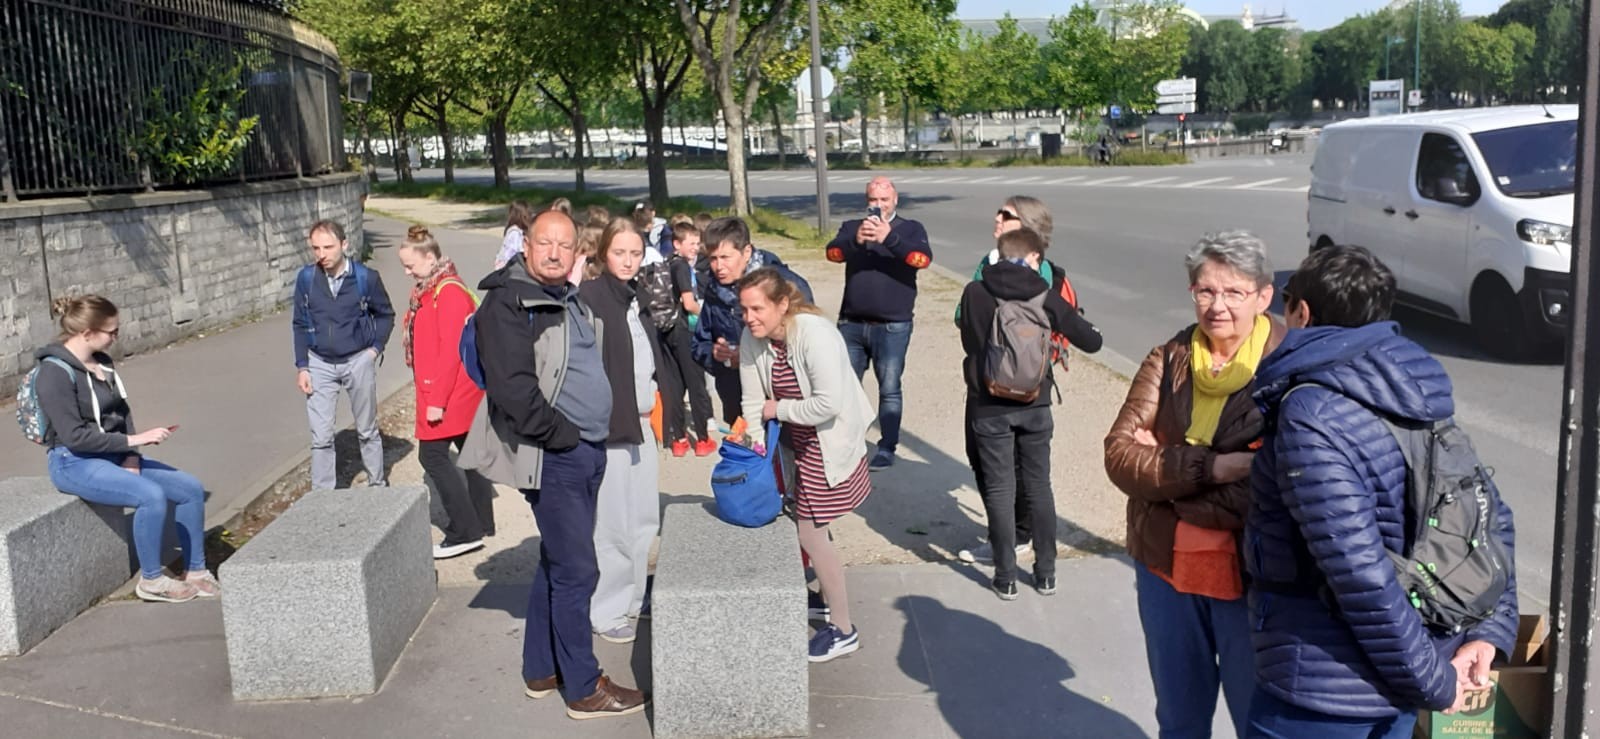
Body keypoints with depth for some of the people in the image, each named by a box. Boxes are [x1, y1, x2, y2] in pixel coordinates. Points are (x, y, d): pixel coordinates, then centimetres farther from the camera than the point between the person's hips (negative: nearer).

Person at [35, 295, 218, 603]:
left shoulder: (103, 364, 7)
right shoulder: (56, 372, -16)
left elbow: (123, 414, 10)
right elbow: (74, 436, -21)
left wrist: (131, 456, -5)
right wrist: (134, 440, -23)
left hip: (115, 455, 8)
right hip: (75, 463, -8)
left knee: (190, 488, -5)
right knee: (151, 495, -30)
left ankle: (196, 572, 5)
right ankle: (151, 581, -12)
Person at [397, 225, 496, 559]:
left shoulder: (449, 292, -17)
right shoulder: (429, 290, 13)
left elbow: (450, 351, -22)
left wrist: (437, 400, -22)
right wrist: (432, 394, 13)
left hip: (452, 390, -10)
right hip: (462, 392, 10)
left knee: (433, 455, -7)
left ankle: (465, 532, -4)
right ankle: (481, 522, 23)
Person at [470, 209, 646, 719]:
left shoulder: (568, 298, 15)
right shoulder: (508, 302, -14)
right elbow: (512, 386, -23)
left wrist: (594, 436, 12)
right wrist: (561, 434, -16)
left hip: (586, 450, 9)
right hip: (554, 457, -9)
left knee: (556, 564, 17)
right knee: (576, 571, -3)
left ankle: (541, 670, 30)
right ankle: (583, 688, 8)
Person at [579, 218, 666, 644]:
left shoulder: (639, 296, 11)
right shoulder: (590, 296, -11)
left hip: (640, 421, 8)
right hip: (607, 425, -8)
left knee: (645, 517, 14)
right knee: (612, 522, -1)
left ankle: (634, 595, 29)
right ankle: (606, 611, 11)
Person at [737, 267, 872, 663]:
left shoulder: (815, 335, -28)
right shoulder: (752, 340, -8)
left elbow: (828, 403, -33)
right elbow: (754, 403, -4)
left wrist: (778, 409, -20)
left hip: (830, 444, -7)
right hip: (795, 441, 7)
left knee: (811, 534, -4)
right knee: (805, 525, 19)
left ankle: (844, 631, 11)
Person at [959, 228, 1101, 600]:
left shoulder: (974, 293, -5)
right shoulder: (1046, 296, -4)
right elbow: (1092, 341, 2)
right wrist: (1076, 320, 22)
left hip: (989, 407, -1)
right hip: (1034, 405, 1)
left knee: (999, 491, 7)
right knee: (1039, 487, 14)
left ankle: (1006, 577, 11)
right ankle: (1045, 573, 22)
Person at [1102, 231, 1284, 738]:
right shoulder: (1169, 360, 0)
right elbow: (1120, 453, -9)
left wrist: (1163, 470, -17)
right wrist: (1210, 467, -23)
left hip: (1251, 573, -4)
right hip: (1166, 564, 4)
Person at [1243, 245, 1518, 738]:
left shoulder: (1309, 415, -21)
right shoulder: (1418, 400, 6)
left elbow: (1358, 567, -26)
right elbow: (1493, 518, 9)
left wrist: (1430, 679, -17)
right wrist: (1490, 629, 3)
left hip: (1323, 691, -8)